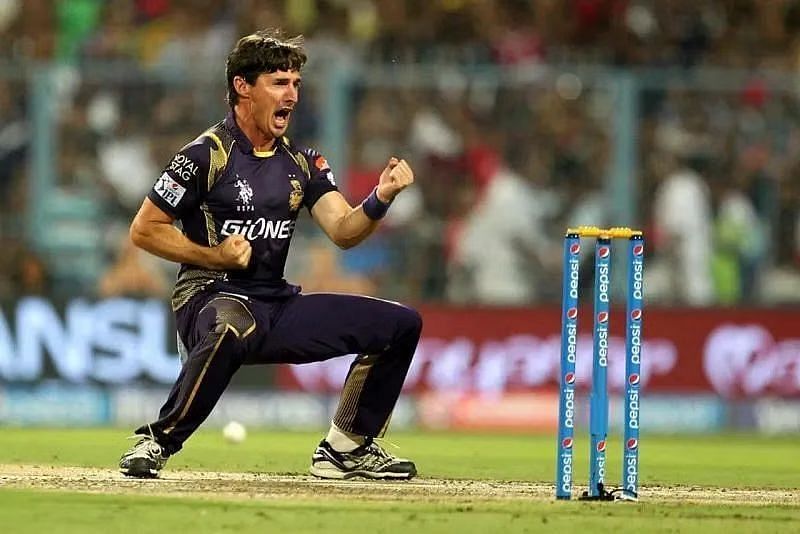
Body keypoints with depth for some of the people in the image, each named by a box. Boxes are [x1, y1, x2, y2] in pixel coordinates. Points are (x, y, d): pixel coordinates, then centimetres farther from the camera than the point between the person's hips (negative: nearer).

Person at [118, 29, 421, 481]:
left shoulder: (302, 164, 12)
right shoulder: (207, 155, -8)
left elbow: (344, 231, 0)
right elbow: (144, 230, -5)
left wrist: (381, 198, -19)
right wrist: (213, 256, -15)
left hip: (278, 304, 7)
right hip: (211, 298, -7)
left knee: (401, 324, 2)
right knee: (230, 330, -44)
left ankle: (346, 448, 12)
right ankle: (158, 442, -26)